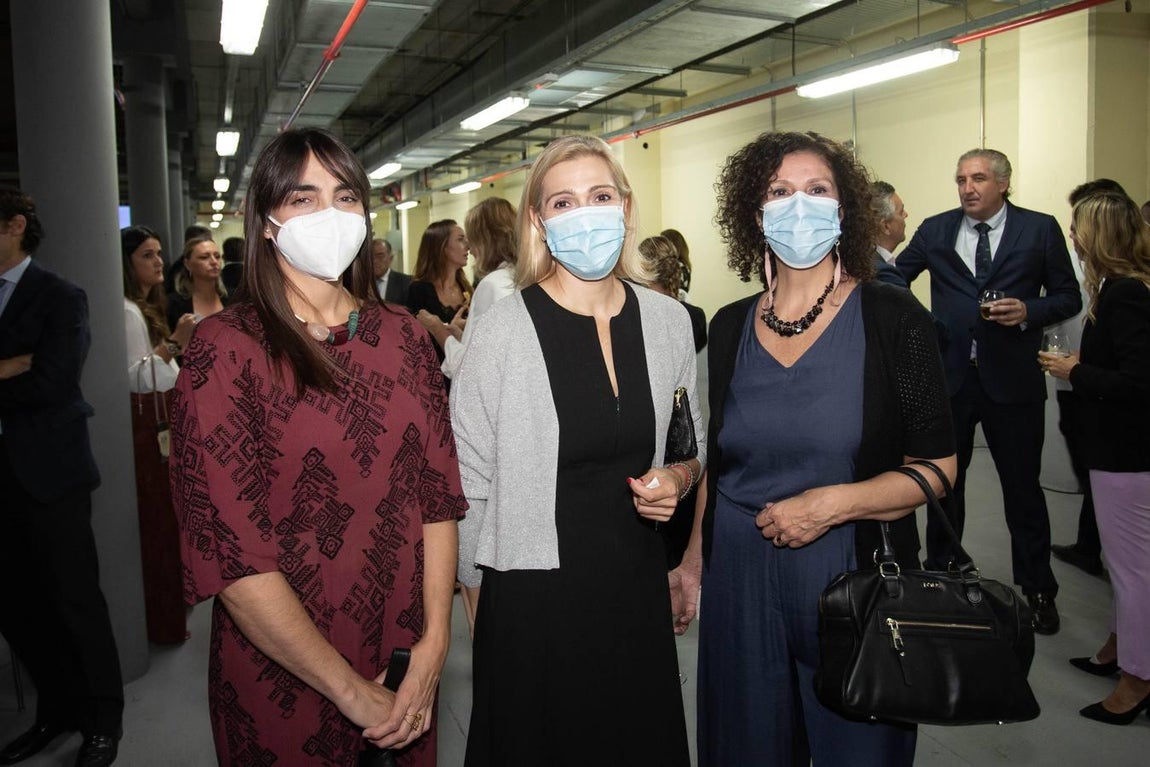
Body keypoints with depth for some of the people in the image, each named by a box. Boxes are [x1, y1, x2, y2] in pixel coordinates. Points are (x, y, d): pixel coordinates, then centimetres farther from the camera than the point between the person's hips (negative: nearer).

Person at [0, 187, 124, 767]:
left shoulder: (59, 297, -6)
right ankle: (58, 709, 31)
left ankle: (102, 720, 21)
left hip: (50, 474, -6)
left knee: (75, 603, 5)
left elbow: (51, 383, -18)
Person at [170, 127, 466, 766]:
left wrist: (434, 644, -9)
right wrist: (353, 693, -14)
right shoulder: (226, 348, -11)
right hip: (284, 681, -3)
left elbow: (438, 491, 1)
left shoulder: (404, 337, 2)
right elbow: (229, 550, -16)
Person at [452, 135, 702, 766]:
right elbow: (467, 482, -7)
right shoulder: (504, 330, -13)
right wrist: (482, 608, -2)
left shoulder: (667, 319, 0)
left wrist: (677, 478, -7)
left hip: (639, 587, 4)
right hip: (532, 600, -4)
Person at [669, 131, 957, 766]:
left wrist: (832, 504, -19)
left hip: (854, 574, -3)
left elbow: (937, 464, -7)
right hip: (739, 577, 3)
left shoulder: (892, 316, -6)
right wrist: (693, 560, 10)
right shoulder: (730, 327, 4)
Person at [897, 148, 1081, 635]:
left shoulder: (1040, 229, 0)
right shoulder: (935, 231, 4)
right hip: (950, 375, 2)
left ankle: (1037, 590, 25)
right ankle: (939, 577, 30)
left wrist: (1028, 311, -14)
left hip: (1013, 379, -2)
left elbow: (1069, 297, 3)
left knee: (1023, 488, 8)